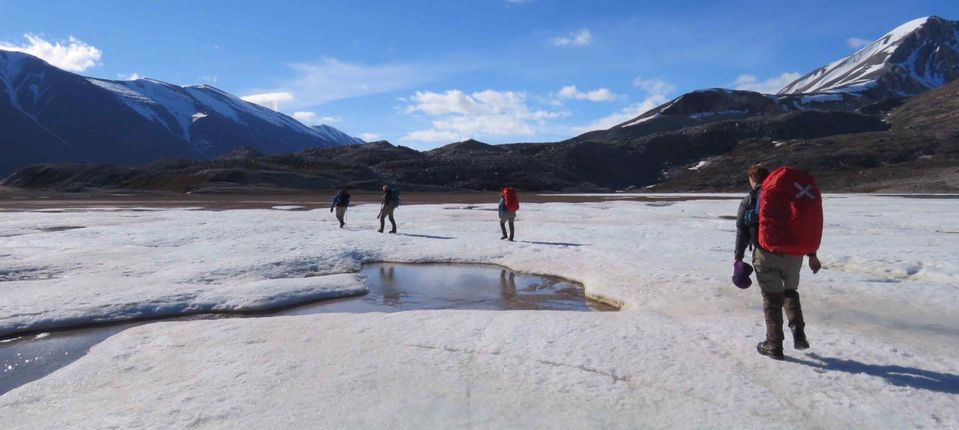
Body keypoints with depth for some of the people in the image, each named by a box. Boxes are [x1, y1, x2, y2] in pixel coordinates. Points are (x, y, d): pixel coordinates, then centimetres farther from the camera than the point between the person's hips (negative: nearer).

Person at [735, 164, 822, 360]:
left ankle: (774, 345, 10)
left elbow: (742, 232, -3)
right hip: (794, 254, 4)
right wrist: (812, 255, 14)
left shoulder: (748, 201, 2)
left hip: (766, 255, -3)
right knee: (790, 292, 23)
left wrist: (738, 258, 2)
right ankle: (798, 334, 11)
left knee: (772, 299, 6)